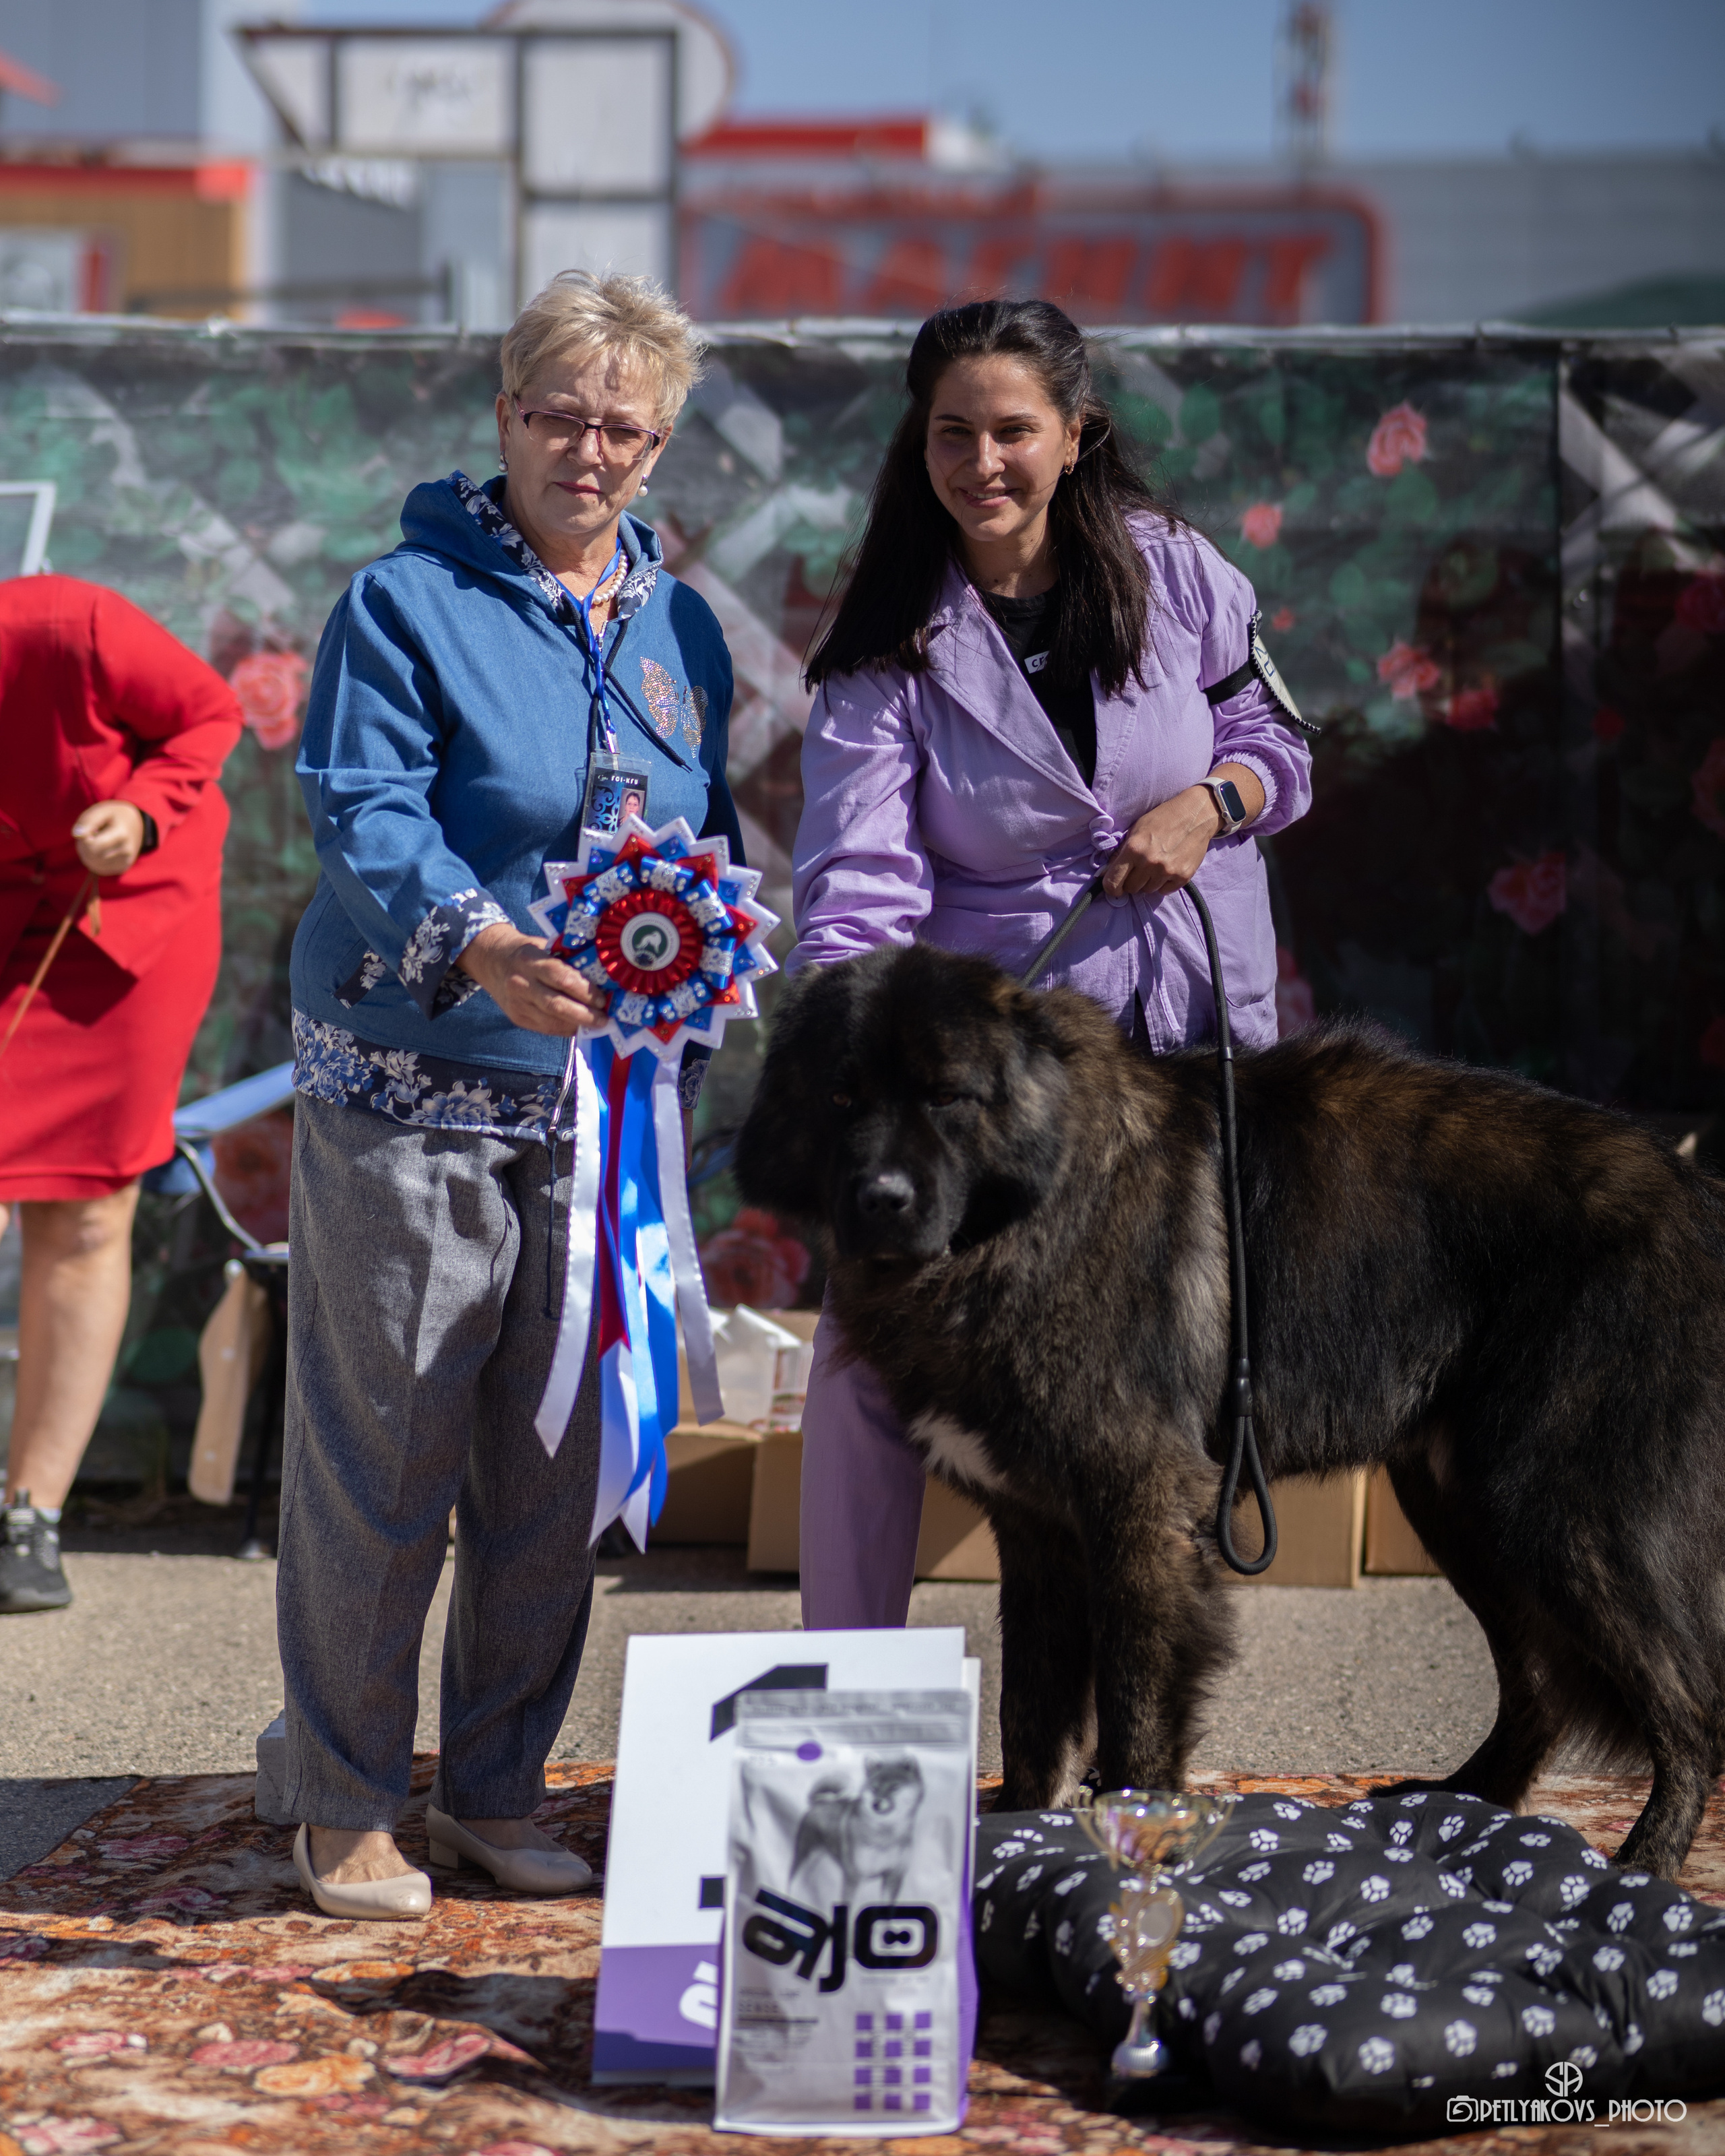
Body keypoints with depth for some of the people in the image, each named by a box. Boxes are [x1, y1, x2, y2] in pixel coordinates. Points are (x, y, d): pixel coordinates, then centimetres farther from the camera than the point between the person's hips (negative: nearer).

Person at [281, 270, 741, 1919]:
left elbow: (710, 836, 20)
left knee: (554, 1465, 10)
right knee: (379, 1456, -1)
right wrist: (474, 942, -33)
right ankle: (345, 1805, 12)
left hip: (601, 1093, 5)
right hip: (409, 1087, -5)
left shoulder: (681, 627, 13)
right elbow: (364, 815, -16)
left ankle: (497, 1788, 23)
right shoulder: (407, 601, -5)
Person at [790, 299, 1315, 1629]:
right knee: (872, 1359, -7)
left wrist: (1209, 802, -11)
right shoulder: (892, 644, -6)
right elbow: (859, 872, -16)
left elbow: (1277, 739, 12)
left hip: (1186, 1033, 1)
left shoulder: (1172, 571, 0)